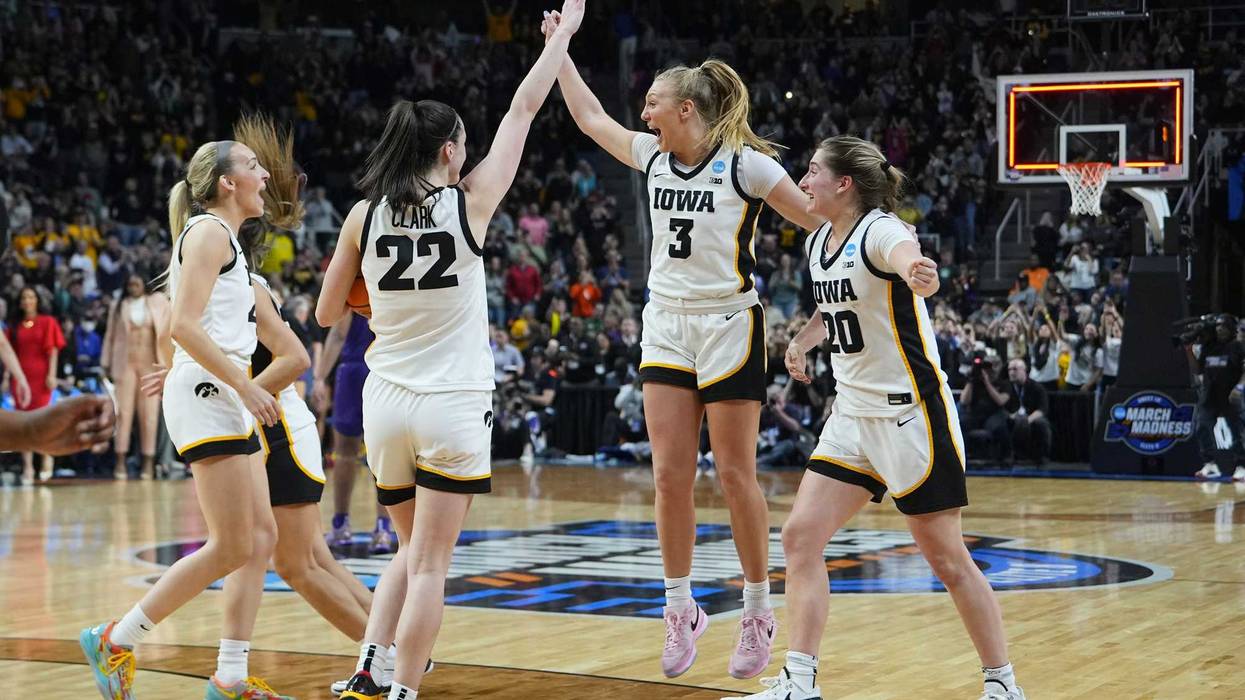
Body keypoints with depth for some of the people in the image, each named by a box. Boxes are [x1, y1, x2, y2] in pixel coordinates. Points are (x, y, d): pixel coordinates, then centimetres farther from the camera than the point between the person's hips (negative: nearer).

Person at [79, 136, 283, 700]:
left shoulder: (221, 237, 21)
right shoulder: (209, 232, -8)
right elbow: (183, 325, -18)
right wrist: (244, 384, -19)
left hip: (226, 400, 10)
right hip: (205, 397, -10)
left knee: (261, 539, 6)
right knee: (231, 548, -11)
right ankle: (114, 642, -3)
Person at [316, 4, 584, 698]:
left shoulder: (363, 216, -1)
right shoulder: (470, 203, -8)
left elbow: (327, 313, 6)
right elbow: (524, 109, 2)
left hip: (386, 403, 4)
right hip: (452, 407, -4)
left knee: (411, 549, 20)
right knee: (429, 565, 0)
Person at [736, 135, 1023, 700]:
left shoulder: (879, 232, -17)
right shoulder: (818, 243, 7)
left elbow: (905, 255, -43)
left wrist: (918, 274, -66)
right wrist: (801, 343, 11)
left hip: (911, 414, -8)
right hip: (854, 415, 8)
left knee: (945, 558, -1)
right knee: (800, 536, -3)